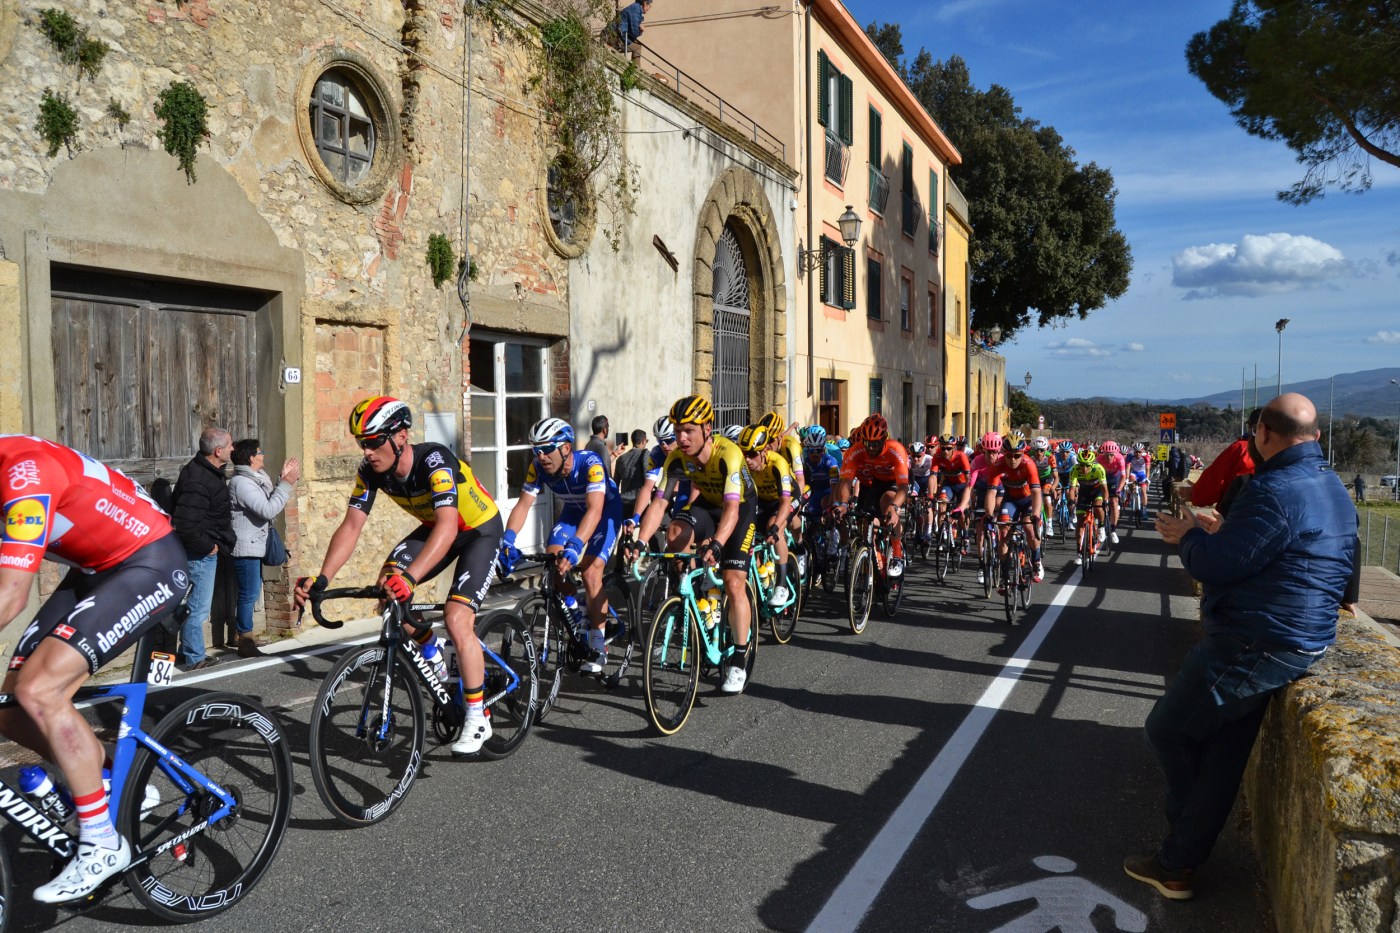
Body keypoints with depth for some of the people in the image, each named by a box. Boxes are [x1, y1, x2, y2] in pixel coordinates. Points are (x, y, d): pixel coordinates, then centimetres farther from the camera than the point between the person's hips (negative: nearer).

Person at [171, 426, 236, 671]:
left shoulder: (208, 471, 9)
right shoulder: (198, 481, -25)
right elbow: (185, 525, -30)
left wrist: (216, 543, 14)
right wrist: (208, 547, -19)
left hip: (205, 552, 11)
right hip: (200, 554, -11)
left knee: (198, 606, 20)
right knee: (199, 607, 0)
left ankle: (188, 652, 31)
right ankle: (194, 659, 11)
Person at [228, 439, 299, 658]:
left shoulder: (253, 479, 13)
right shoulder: (241, 483, -18)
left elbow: (270, 502, 17)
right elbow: (268, 510, -24)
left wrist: (282, 480, 9)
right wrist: (286, 484, -19)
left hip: (255, 546, 10)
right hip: (246, 547, -10)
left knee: (251, 593, 16)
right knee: (249, 595, -5)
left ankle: (246, 638, 25)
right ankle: (245, 641, 3)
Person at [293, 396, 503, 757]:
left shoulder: (434, 460, -35)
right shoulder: (371, 471, -15)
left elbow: (447, 526, -47)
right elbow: (351, 527, -17)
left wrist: (410, 577, -60)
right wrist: (322, 579, -30)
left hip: (480, 529, -7)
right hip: (436, 526, 7)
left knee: (456, 619, -21)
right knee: (387, 586, -14)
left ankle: (478, 721, -6)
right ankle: (433, 659, 11)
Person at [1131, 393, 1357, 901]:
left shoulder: (1275, 492, -23)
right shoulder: (1333, 488, 10)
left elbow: (1214, 566, -22)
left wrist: (1189, 535, -3)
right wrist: (1221, 531, 12)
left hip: (1252, 647, -10)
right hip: (1299, 643, 10)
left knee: (1168, 729, 7)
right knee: (1222, 758, 14)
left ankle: (1176, 863, 21)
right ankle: (1177, 864, 24)